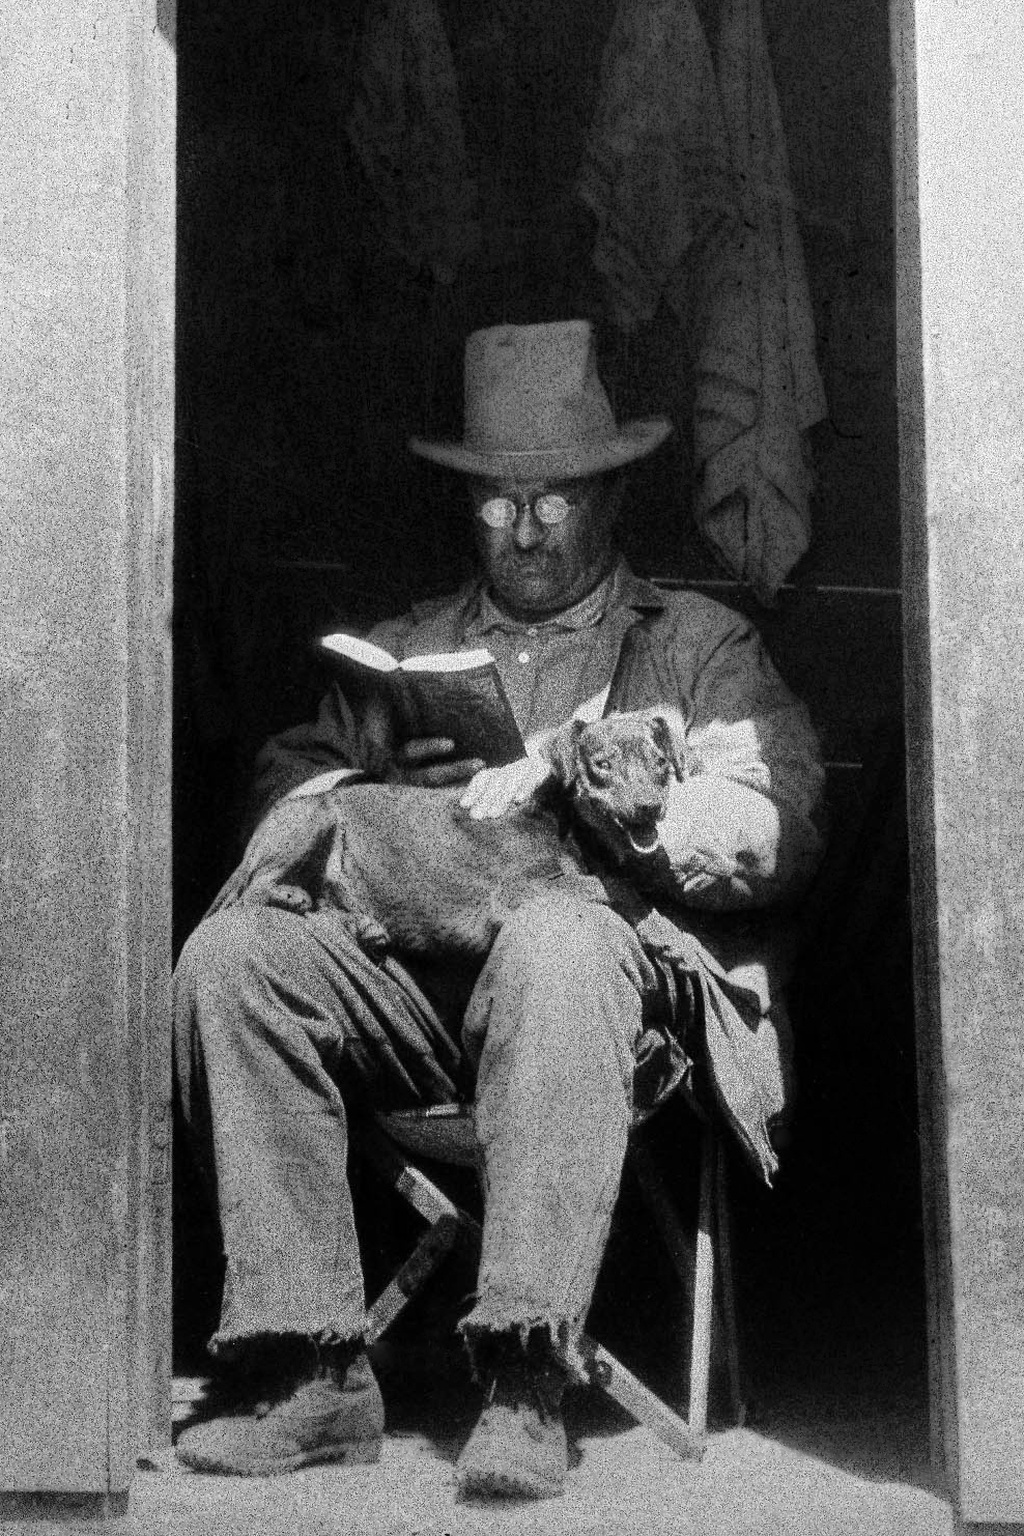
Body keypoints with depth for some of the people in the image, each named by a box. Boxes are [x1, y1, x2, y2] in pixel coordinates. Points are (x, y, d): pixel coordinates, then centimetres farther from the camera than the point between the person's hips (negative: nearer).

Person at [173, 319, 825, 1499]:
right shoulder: (396, 653, 30)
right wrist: (384, 801, -5)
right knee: (230, 952, -26)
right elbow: (284, 804, 17)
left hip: (624, 955, -3)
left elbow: (775, 830, 5)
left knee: (554, 940, -38)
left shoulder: (701, 643, 22)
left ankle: (524, 1381, -40)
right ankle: (312, 1372, -26)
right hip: (407, 971, 3)